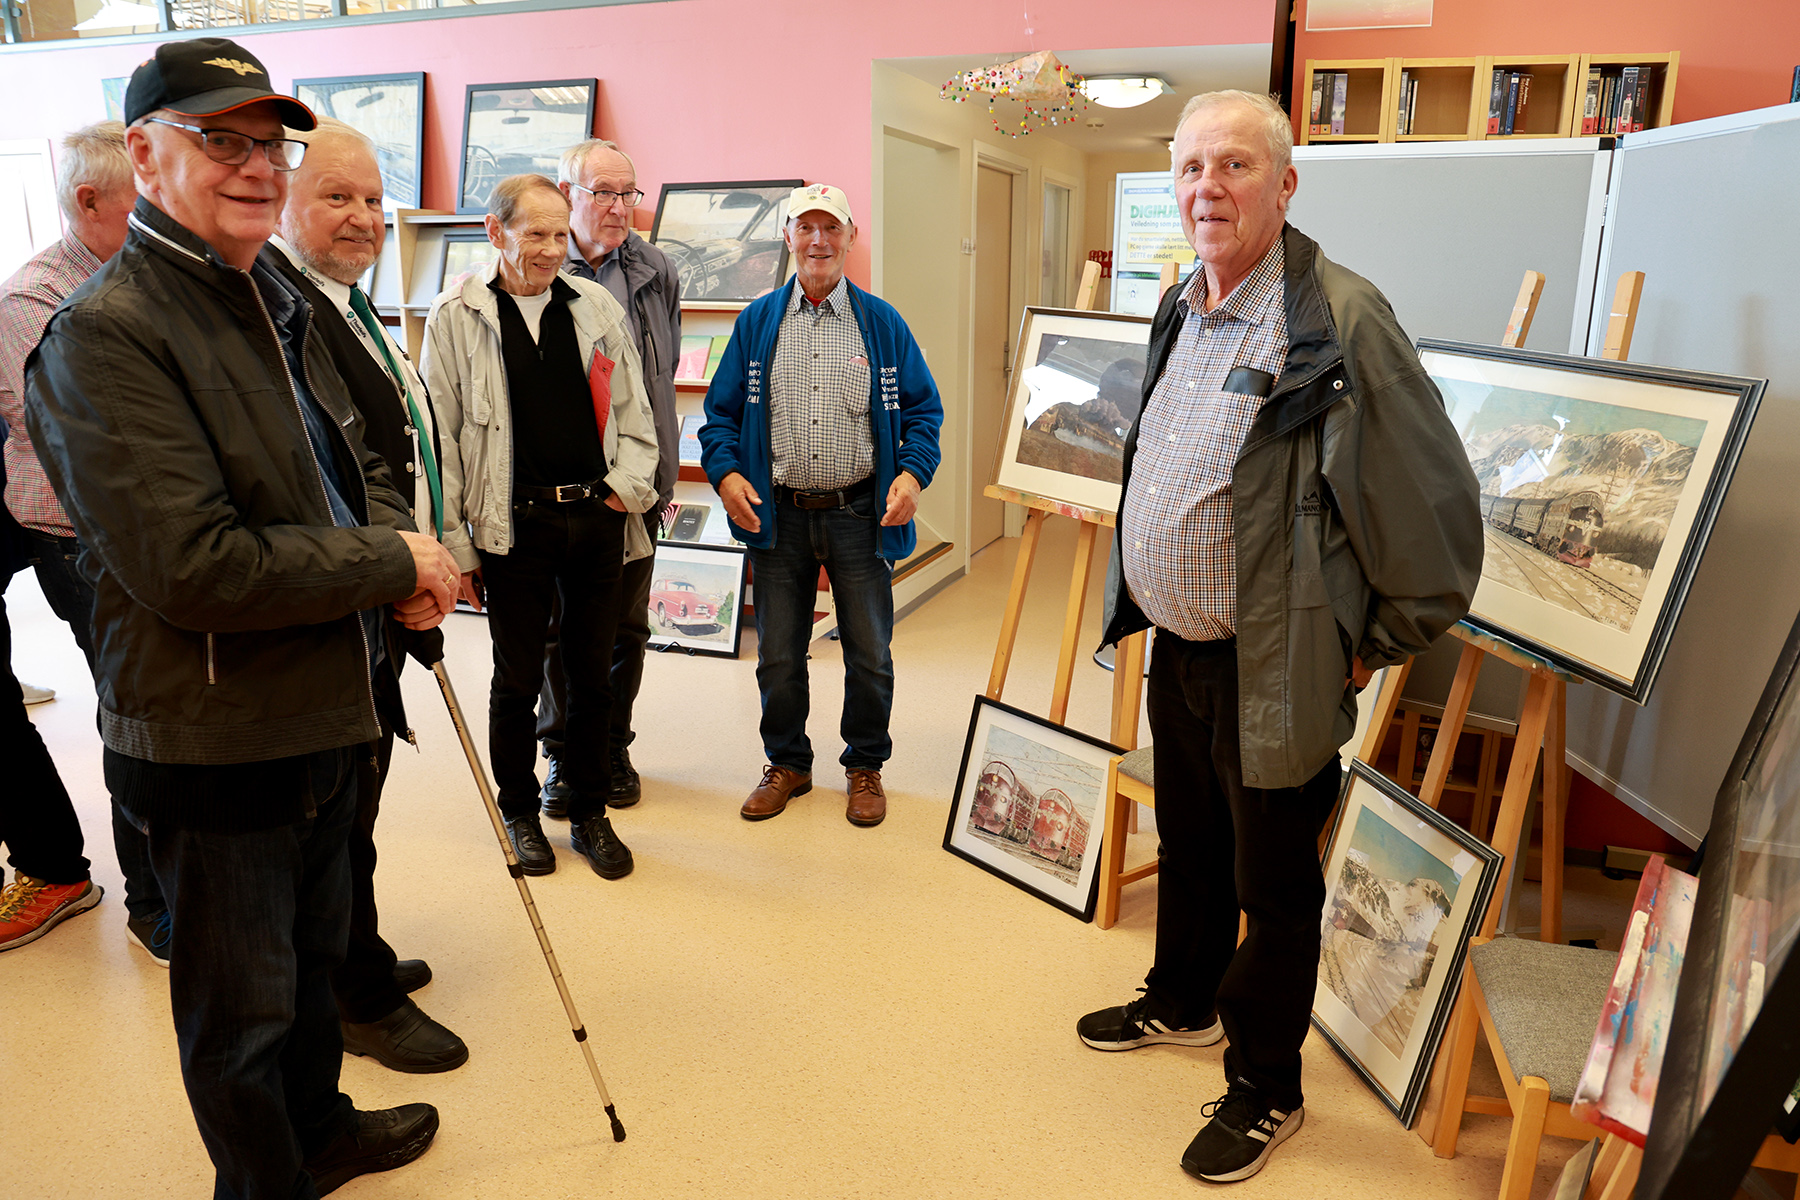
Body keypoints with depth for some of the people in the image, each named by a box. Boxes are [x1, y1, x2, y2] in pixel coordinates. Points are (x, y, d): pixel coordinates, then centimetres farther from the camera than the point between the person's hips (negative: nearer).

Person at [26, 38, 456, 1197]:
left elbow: (356, 462, 17)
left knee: (317, 951, 27)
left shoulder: (282, 306, 10)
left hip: (326, 713, 9)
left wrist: (402, 545, -5)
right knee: (243, 1007, 12)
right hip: (214, 743, -8)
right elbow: (193, 569, -27)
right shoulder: (105, 334, -19)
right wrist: (393, 564, -18)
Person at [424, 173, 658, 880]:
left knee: (593, 678, 11)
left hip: (596, 519, 3)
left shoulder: (598, 309, 8)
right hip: (512, 528, -2)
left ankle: (590, 814, 27)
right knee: (517, 682, 8)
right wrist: (457, 544, -5)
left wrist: (628, 485, -2)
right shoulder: (457, 317, 0)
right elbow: (441, 440, -1)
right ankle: (521, 814, 28)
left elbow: (634, 415, 13)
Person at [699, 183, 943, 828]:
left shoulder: (882, 322, 4)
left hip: (861, 514, -1)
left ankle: (865, 766, 27)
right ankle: (787, 763, 29)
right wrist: (726, 471, -11)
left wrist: (913, 472, -12)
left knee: (869, 655, 7)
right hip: (778, 515, 1)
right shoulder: (756, 322, 7)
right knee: (777, 656, 9)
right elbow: (722, 409, 7)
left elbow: (923, 407, 5)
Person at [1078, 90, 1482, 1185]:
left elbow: (1438, 511, -17)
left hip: (1273, 673, -7)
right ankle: (1182, 1004, 48)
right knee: (1189, 847, 25)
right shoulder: (1183, 314, 7)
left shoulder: (1342, 322, -19)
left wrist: (1368, 648, -9)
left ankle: (1266, 1092, 31)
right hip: (1176, 650, 8)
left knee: (1273, 888, 10)